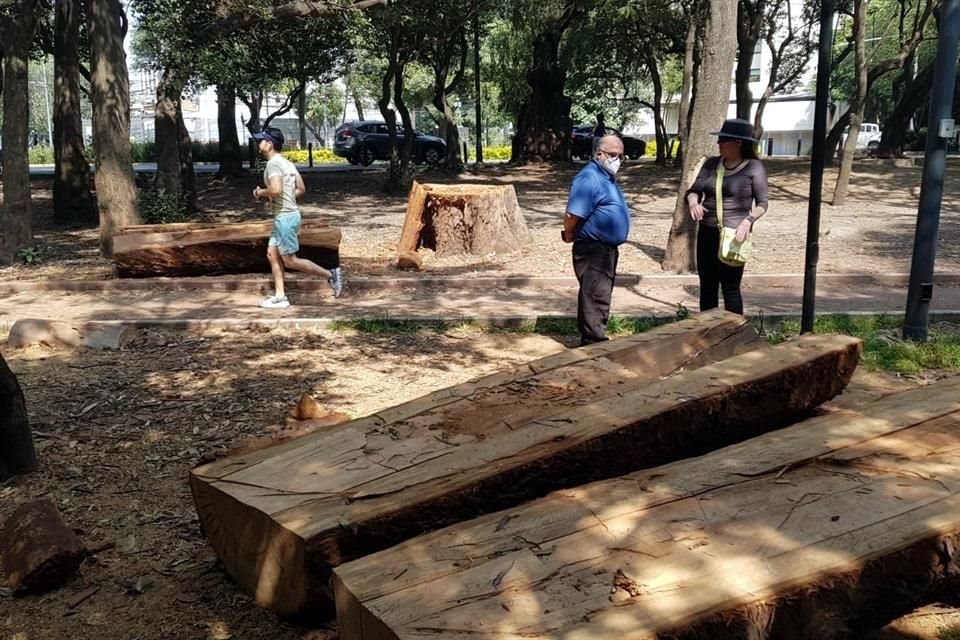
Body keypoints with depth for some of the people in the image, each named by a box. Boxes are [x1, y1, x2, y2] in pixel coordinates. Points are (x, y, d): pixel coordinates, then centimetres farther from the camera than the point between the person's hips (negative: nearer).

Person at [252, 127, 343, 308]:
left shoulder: (273, 164, -15)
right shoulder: (286, 163, 14)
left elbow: (276, 190, -29)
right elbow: (301, 189, 15)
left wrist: (260, 192, -10)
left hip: (285, 217, -10)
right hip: (284, 216, 10)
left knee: (290, 261, -3)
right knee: (272, 254, 11)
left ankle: (330, 275, 2)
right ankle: (279, 297, 12)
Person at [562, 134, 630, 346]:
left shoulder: (607, 177, 15)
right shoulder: (589, 178, -18)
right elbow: (572, 215, -25)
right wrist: (569, 235, -10)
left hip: (608, 248, 10)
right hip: (593, 249, -10)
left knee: (601, 296, 16)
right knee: (595, 297, -8)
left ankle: (592, 340, 27)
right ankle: (595, 343, -4)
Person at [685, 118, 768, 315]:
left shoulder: (754, 167, -6)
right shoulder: (711, 163, 8)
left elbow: (762, 203, -4)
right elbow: (694, 190, 5)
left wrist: (748, 221, -22)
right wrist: (693, 203, -18)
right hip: (707, 232, 6)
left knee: (730, 287, -5)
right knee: (707, 285, 11)